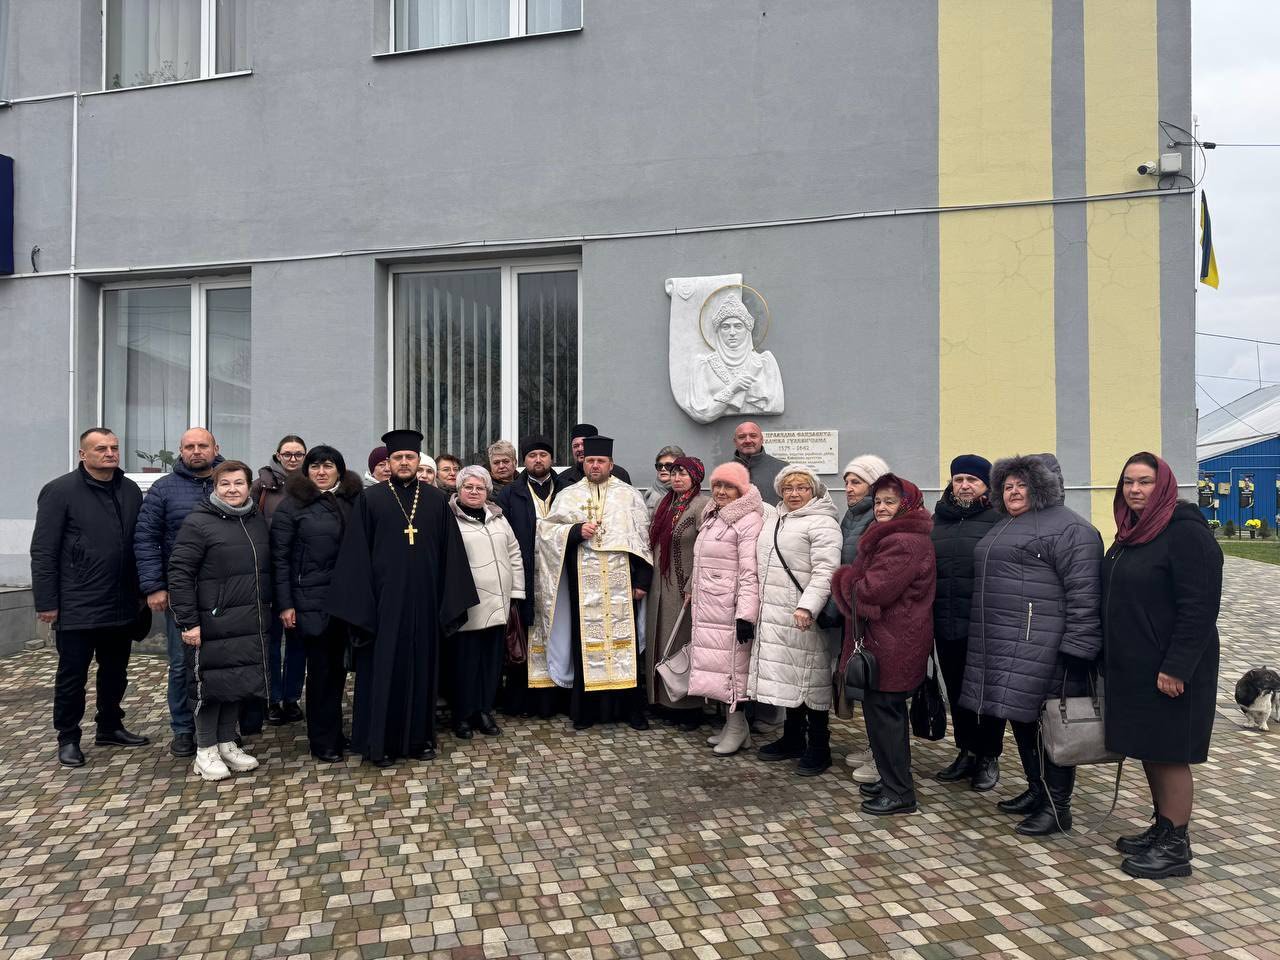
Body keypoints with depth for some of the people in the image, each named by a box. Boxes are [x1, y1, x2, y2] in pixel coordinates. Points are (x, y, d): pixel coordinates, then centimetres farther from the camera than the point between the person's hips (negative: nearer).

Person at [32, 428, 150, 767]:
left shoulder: (131, 491, 8)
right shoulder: (60, 491, -8)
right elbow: (43, 552, -9)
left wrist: (141, 592, 11)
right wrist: (46, 602, -11)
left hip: (122, 606, 5)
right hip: (76, 608, -5)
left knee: (115, 672, 16)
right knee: (72, 675, 7)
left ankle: (110, 727, 32)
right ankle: (68, 738, 21)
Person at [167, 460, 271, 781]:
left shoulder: (258, 520, 11)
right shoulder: (198, 522, -9)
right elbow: (179, 573, -12)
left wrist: (268, 608, 16)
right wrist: (187, 621, -16)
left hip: (251, 623, 6)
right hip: (213, 624, -6)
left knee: (240, 681, 12)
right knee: (211, 684, 2)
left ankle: (227, 744, 26)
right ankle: (205, 751, 17)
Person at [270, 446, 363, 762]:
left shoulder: (354, 501, 8)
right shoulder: (293, 505, -1)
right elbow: (279, 557, -3)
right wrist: (285, 604, -8)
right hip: (311, 600, -3)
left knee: (338, 666, 10)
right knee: (320, 668, 3)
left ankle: (334, 733, 25)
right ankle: (322, 741, 16)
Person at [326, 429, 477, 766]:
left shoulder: (436, 500, 5)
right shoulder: (370, 499, -1)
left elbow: (450, 553, 5)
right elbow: (356, 556, -3)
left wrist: (451, 602, 0)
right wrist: (359, 605, -8)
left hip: (423, 601, 2)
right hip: (384, 600, -2)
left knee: (421, 668, 10)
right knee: (383, 670, 5)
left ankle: (420, 737, 24)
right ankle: (380, 742, 18)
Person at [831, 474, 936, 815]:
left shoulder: (903, 543, -21)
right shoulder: (895, 536, 15)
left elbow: (873, 590, -25)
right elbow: (869, 580, 17)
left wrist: (846, 580, -7)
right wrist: (852, 580, -2)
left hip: (891, 643, -11)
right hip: (887, 639, 11)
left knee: (883, 711, -2)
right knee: (889, 710, 19)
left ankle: (899, 793, 8)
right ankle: (893, 781, 32)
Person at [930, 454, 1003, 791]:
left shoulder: (999, 520, -7)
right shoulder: (937, 520, 10)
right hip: (946, 625, 5)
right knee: (956, 693, 16)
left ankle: (989, 757, 25)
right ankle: (966, 752, 31)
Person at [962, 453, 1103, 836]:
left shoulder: (1068, 527, -8)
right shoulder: (1003, 528, 21)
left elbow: (1083, 592, -15)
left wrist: (1077, 648, -20)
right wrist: (985, 640, 23)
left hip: (1042, 647, -9)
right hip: (1003, 646, 9)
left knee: (1047, 720, -2)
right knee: (1020, 717, 15)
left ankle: (1057, 806, 9)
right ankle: (1036, 790, 29)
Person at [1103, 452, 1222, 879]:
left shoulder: (1186, 533, -15)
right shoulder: (1131, 533, 12)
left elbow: (1200, 607, -20)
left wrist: (1176, 668, -22)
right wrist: (1110, 657, 15)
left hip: (1169, 671, -8)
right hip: (1130, 667, 9)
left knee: (1169, 755, 1)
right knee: (1148, 750, 16)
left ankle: (1175, 847, 13)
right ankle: (1161, 829, 29)